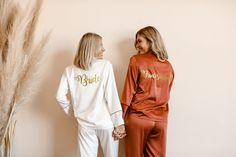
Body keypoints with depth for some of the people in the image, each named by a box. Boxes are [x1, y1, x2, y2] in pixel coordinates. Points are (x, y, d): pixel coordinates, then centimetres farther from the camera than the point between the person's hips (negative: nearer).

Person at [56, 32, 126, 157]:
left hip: (84, 124, 3)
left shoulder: (70, 70, 0)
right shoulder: (105, 65, -9)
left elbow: (60, 96, -5)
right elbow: (111, 95, -12)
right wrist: (119, 123, -7)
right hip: (106, 122, -2)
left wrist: (73, 111, 11)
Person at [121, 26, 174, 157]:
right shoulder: (168, 66, 5)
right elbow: (165, 95, 9)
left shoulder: (136, 60, -6)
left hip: (138, 118, -3)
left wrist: (120, 118, -2)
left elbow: (129, 91, -8)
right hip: (160, 120, 4)